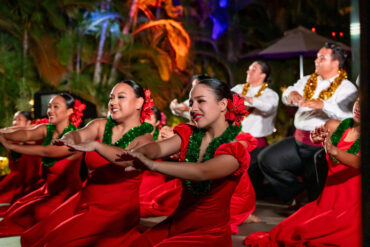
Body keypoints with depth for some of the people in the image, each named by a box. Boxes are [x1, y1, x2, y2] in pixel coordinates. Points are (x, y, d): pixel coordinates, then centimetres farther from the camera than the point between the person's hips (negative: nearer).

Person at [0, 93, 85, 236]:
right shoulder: (46, 130, 1)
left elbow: (46, 151, -29)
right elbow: (27, 134, -19)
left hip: (67, 194, -6)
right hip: (48, 190, 6)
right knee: (15, 211, -4)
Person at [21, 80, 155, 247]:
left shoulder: (144, 137, -7)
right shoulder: (101, 126, 7)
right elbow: (79, 135, -13)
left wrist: (95, 145, -40)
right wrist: (69, 139, -37)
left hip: (116, 210, -5)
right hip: (85, 201, 5)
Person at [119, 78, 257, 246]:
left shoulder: (236, 147, -11)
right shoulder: (189, 135, 6)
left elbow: (203, 172, -30)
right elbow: (158, 148, -13)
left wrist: (152, 164, -42)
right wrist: (137, 153, -37)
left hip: (209, 233, -5)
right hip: (176, 224, 5)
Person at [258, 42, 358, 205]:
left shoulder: (347, 88, -4)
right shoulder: (307, 81, 16)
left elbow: (348, 115, -21)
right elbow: (285, 98, 9)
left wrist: (323, 105, -34)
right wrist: (291, 94, -15)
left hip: (323, 146, -7)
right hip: (298, 141, 7)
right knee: (267, 159, 1)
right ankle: (297, 191, 16)